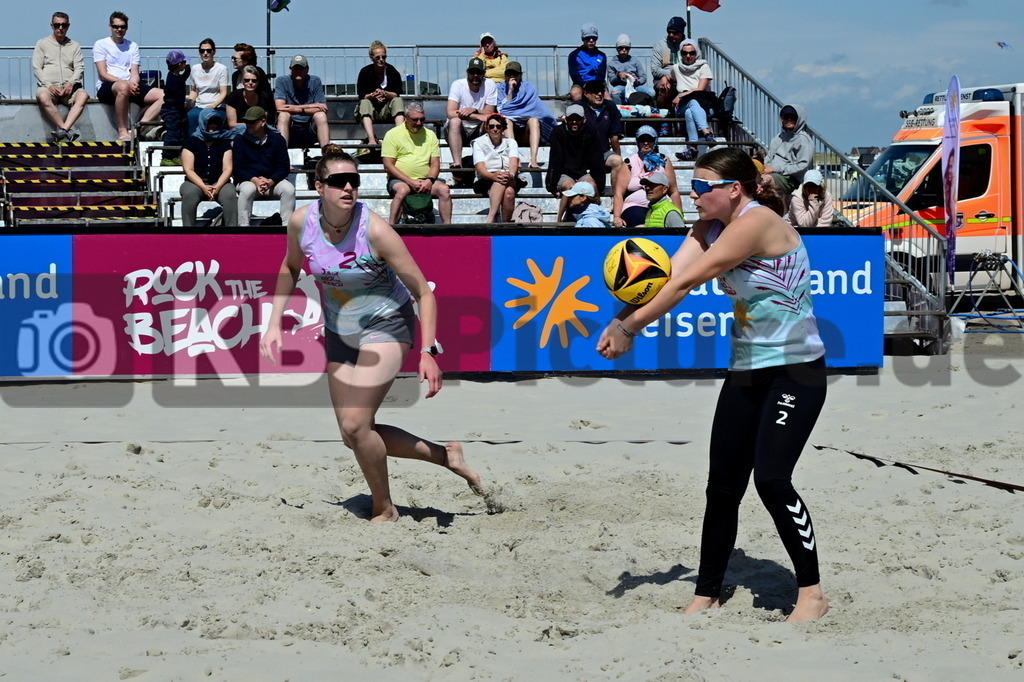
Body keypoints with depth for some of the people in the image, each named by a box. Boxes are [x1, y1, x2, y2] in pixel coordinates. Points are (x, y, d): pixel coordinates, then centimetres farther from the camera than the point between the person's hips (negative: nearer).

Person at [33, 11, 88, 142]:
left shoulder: (74, 46, 22)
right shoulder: (42, 43, 16)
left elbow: (79, 68, 10)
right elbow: (36, 68, 7)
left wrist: (71, 83, -11)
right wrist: (49, 85, -10)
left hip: (69, 87, 1)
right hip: (48, 85, -1)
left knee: (83, 96, -34)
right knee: (43, 97, -38)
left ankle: (63, 131, -46)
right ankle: (68, 130, -39)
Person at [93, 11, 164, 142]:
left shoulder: (133, 46, 20)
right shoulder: (101, 45, 6)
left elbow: (135, 74, 10)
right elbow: (103, 74, -5)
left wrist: (133, 84, -15)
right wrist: (126, 83, -18)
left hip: (129, 85, 5)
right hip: (106, 87, -5)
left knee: (163, 95, -18)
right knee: (123, 87, -42)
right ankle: (122, 131, -35)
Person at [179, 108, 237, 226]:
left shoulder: (224, 142, 10)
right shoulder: (192, 141, 5)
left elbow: (227, 168, 2)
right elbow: (188, 170, -3)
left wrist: (218, 186, -18)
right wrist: (203, 187, -19)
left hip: (219, 182, 1)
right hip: (196, 182, -1)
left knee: (230, 195, -33)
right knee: (189, 193, -35)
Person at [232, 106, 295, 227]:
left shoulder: (277, 138, 3)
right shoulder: (240, 140, 1)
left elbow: (284, 167, 1)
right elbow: (238, 168, -3)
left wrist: (270, 182, -18)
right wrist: (255, 180, -21)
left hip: (272, 179, 1)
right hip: (248, 180, -1)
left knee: (289, 189, -28)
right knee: (248, 189, -36)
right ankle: (243, 226, -31)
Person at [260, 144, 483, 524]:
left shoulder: (374, 230, -26)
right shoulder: (302, 222, -14)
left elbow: (423, 292, -20)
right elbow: (290, 268, 9)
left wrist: (428, 352, -26)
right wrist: (275, 324, 1)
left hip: (386, 326, -6)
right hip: (339, 333, 6)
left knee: (356, 425, -18)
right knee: (352, 436, 6)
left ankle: (385, 510, 6)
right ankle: (446, 456, 23)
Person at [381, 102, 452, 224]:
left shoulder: (430, 135, 14)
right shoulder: (393, 134, 2)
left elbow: (435, 163, 11)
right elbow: (388, 165, -5)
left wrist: (429, 180, -11)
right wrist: (410, 182, -14)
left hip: (425, 180, 3)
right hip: (400, 180, -3)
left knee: (444, 189, -24)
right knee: (402, 190, -37)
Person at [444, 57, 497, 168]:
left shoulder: (490, 85, -5)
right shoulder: (458, 85, -11)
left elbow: (489, 113, -6)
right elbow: (450, 113, -24)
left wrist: (473, 110, -27)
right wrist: (478, 116, -30)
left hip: (479, 130, 2)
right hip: (457, 130, -1)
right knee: (455, 121, -34)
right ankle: (457, 163, -39)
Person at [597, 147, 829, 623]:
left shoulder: (756, 222, -21)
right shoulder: (710, 228, 5)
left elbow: (686, 283, -25)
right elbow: (667, 277, -10)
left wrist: (630, 327, -23)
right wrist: (622, 321, -27)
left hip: (796, 372, -8)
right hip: (746, 371, 9)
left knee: (771, 480, -17)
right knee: (723, 485, 7)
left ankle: (811, 592, -5)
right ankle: (707, 594, 17)